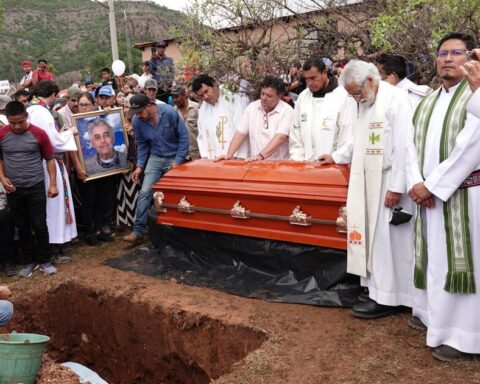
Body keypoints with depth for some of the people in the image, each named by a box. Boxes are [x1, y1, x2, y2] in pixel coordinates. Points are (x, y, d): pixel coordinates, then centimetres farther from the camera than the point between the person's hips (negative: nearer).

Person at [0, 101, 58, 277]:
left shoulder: (39, 134, -9)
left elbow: (50, 159, -1)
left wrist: (53, 184, -5)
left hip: (36, 187, -2)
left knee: (39, 226, 3)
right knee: (22, 227, 11)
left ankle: (44, 260, 18)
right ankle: (28, 261, 25)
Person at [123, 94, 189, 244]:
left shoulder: (169, 112, -21)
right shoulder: (137, 121, -9)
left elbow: (183, 136, -13)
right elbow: (142, 145, 5)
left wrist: (178, 160, -15)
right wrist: (139, 166, -4)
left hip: (174, 158, -3)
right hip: (155, 158, 3)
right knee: (145, 192, -9)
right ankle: (138, 230, -4)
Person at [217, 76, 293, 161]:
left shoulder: (287, 110, -3)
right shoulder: (252, 107, 11)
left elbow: (280, 137, -14)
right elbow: (241, 133, 8)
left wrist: (261, 156, -25)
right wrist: (229, 154, -4)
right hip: (255, 164, 3)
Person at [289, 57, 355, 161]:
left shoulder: (344, 97, -8)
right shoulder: (303, 97, 8)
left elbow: (348, 138, -9)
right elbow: (295, 133, 10)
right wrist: (297, 160, 2)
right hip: (305, 164, 4)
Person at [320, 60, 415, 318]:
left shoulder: (396, 100, -13)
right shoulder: (366, 103, 15)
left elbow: (403, 147, -18)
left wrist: (396, 187, -20)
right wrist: (337, 156, 29)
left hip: (389, 184, -8)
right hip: (370, 183, 8)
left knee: (386, 238, -4)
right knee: (373, 237, 10)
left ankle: (387, 298, 5)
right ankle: (379, 289, 20)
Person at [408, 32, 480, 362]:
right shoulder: (429, 101, 13)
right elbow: (415, 144, 7)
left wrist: (432, 185, -17)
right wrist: (418, 183, -9)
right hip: (430, 193, 6)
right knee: (434, 256, 14)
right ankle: (433, 312, 29)